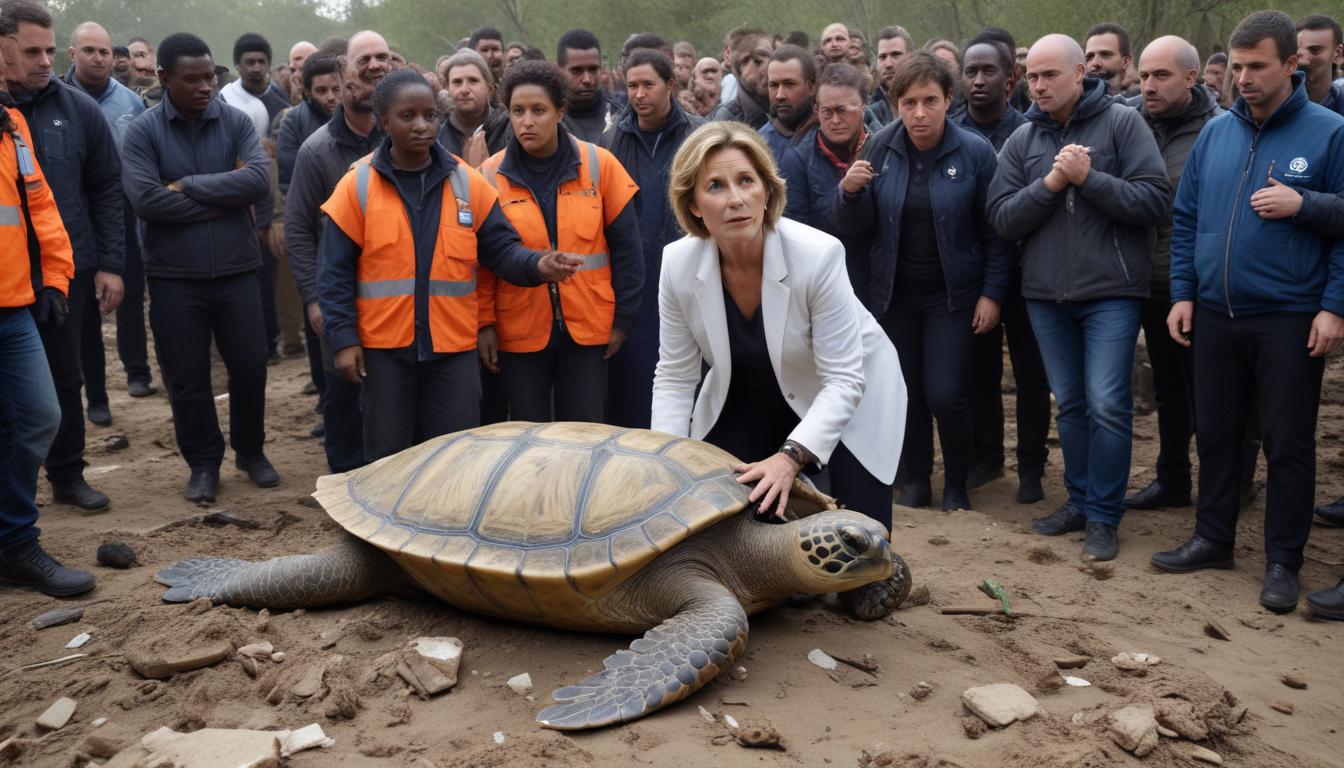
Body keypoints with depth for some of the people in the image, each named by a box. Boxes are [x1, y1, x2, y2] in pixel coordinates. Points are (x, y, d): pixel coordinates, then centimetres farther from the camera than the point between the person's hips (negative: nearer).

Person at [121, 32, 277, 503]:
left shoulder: (237, 122, 0)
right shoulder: (143, 132, -4)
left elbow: (259, 180, -15)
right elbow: (145, 199, -17)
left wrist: (187, 186, -15)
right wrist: (225, 195, -13)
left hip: (236, 269, 1)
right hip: (173, 276, -1)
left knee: (250, 364, 7)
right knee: (186, 376, 7)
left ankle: (251, 451, 28)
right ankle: (203, 462, 24)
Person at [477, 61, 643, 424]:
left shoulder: (599, 165, -3)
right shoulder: (491, 175, -2)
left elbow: (626, 247, 0)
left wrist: (622, 318, -1)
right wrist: (485, 323, -2)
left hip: (587, 328, 0)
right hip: (519, 332, 0)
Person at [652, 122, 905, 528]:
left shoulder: (818, 254, -31)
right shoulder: (678, 264, -21)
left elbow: (844, 379, -29)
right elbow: (675, 377, -12)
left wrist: (791, 457, -42)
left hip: (849, 398, -3)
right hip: (747, 399, 3)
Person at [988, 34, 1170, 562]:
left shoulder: (1121, 122, -4)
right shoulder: (1022, 140, 6)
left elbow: (1155, 201, -11)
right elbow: (1002, 219, -1)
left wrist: (1088, 178, -19)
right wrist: (1049, 184, -14)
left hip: (1110, 291, -4)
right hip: (1045, 295, 4)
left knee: (1107, 406, -5)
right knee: (1069, 405, 12)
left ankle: (1103, 516, 8)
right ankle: (1079, 500, 25)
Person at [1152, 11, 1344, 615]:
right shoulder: (1214, 134, 7)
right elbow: (1185, 219, 11)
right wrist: (1182, 293, 4)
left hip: (1290, 318, -4)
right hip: (1214, 315, 4)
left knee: (1288, 444, 4)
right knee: (1215, 434, 13)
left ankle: (1283, 562, 16)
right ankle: (1213, 539, 28)